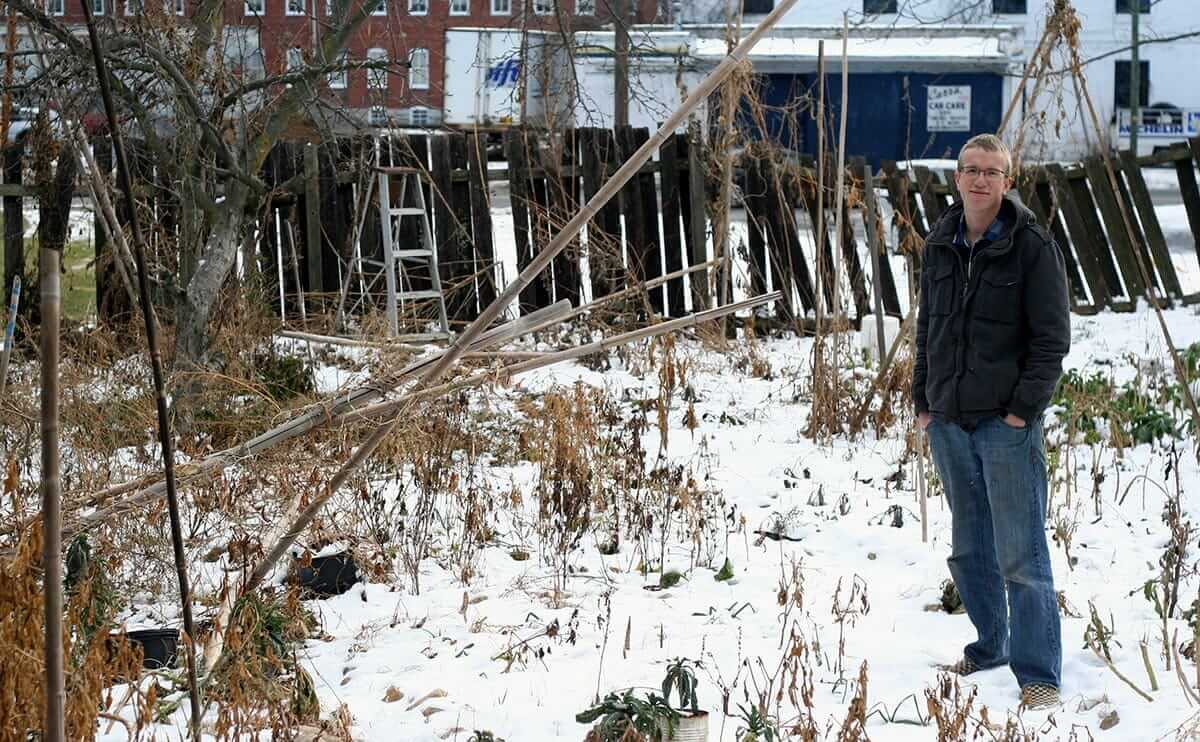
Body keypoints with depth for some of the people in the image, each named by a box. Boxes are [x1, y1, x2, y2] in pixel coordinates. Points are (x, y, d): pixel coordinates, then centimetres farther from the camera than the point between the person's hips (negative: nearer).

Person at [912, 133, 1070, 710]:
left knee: (1021, 555, -6)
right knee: (969, 549, 16)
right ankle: (990, 646, 31)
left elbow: (1052, 337, -7)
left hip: (1007, 423, -6)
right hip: (947, 423, 6)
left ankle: (1039, 675, -1)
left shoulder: (1032, 247, -7)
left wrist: (1025, 408, -13)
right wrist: (922, 401, 13)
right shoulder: (940, 245, 9)